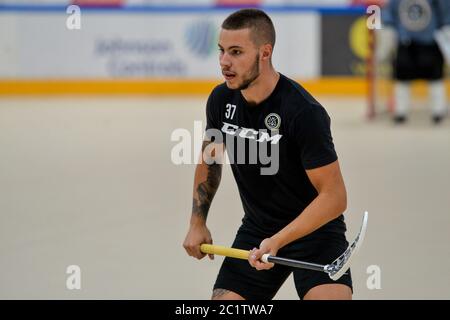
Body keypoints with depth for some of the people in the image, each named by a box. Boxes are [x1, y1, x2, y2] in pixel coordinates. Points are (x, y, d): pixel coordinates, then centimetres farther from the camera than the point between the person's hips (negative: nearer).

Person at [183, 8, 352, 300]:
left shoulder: (304, 112, -26)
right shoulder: (221, 100, -6)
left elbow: (334, 197, -25)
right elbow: (210, 159, 15)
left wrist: (277, 241, -31)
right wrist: (198, 223, 10)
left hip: (315, 230, -5)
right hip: (256, 229, 6)